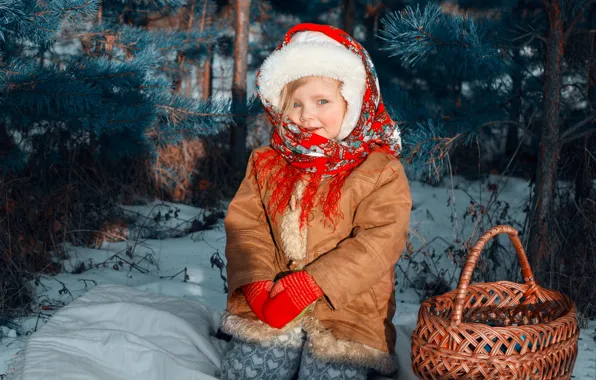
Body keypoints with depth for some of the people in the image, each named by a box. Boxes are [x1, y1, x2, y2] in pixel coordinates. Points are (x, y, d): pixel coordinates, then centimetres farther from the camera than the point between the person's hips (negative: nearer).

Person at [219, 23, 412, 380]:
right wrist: (257, 282, -15)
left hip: (348, 308, -3)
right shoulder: (266, 165, 10)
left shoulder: (380, 170, -4)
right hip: (272, 301, 3)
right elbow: (245, 225, 4)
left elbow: (380, 241, -14)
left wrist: (311, 284, -22)